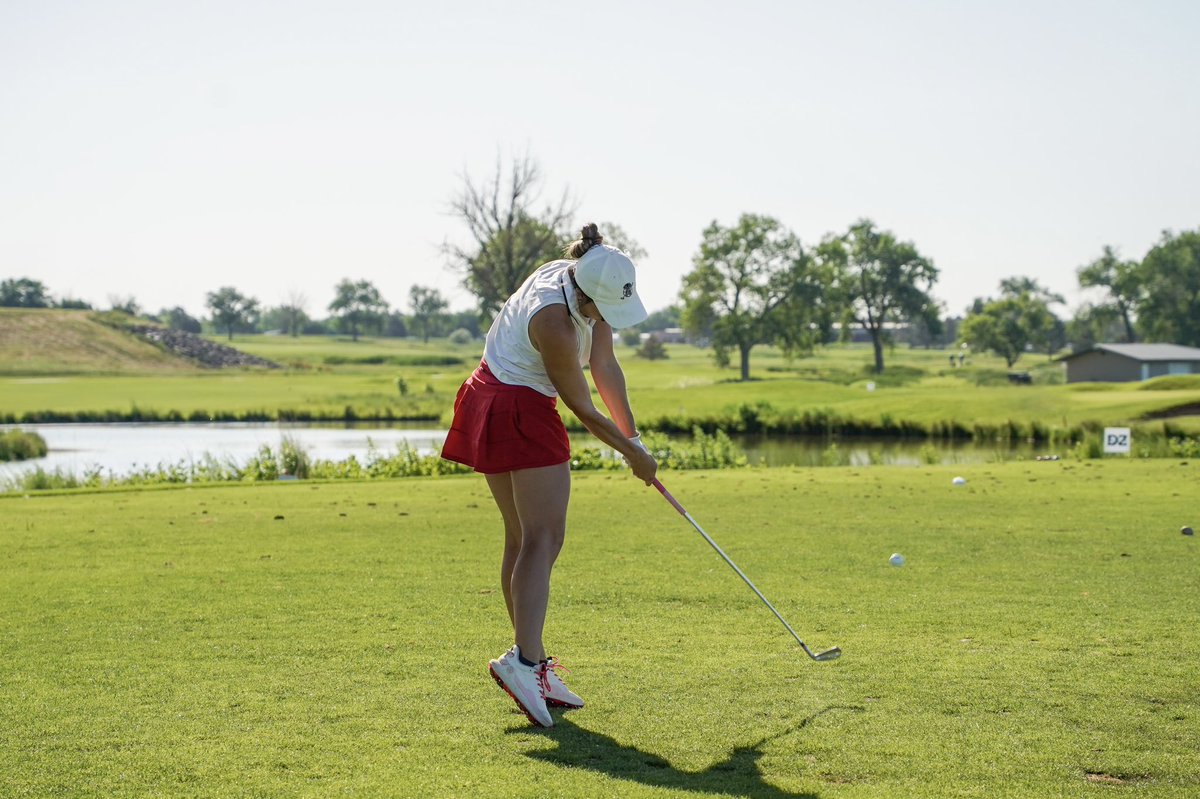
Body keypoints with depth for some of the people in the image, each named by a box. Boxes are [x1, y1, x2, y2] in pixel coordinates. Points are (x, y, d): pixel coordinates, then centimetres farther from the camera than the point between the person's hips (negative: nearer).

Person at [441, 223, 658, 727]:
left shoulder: (588, 282, -3)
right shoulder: (554, 324, -28)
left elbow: (605, 367, 2)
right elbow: (583, 410, -16)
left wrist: (633, 436, -1)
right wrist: (633, 455, -4)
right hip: (521, 412, -10)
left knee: (522, 539, 9)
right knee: (544, 538, -16)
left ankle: (532, 665, 12)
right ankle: (524, 659, -27)